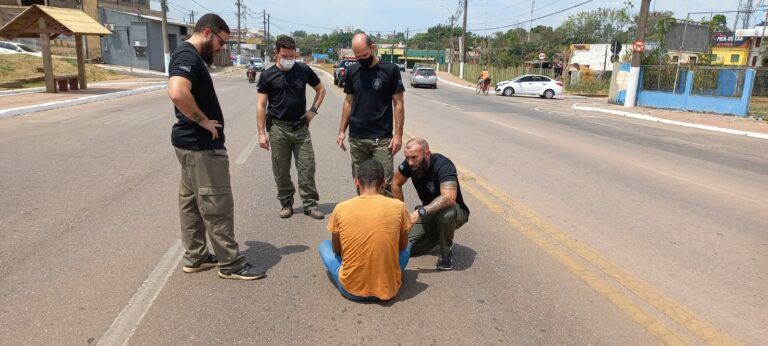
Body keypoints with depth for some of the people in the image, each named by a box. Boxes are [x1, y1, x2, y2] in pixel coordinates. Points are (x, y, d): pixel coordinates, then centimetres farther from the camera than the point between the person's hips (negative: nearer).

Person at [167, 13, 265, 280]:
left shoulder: (190, 56, 15)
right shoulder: (188, 56, -17)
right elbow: (177, 94, -35)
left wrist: (203, 122, 11)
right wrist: (204, 121, -22)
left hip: (192, 142, 11)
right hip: (202, 145, -11)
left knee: (191, 200, 15)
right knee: (216, 205, -2)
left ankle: (195, 257, 27)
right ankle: (230, 263, 8)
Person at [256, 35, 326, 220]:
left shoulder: (304, 70, 0)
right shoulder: (267, 75, -4)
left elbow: (321, 89, 14)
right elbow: (261, 105, -4)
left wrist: (313, 110, 1)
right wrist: (262, 133, -9)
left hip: (300, 127, 1)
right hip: (278, 128, -1)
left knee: (307, 168, 1)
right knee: (281, 170, 7)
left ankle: (310, 204, 10)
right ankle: (286, 203, 21)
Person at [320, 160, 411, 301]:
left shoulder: (341, 209, -7)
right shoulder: (398, 207, -8)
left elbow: (336, 250, 8)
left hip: (351, 289, -1)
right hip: (388, 289, 1)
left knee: (324, 246, 25)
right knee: (406, 248, 29)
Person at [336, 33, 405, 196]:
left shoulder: (390, 69, -5)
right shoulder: (352, 71, 7)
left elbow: (398, 103, -4)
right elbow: (348, 101, 14)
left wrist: (398, 134, -9)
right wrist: (342, 130, 9)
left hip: (382, 138, -4)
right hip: (356, 138, 4)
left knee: (385, 183, -5)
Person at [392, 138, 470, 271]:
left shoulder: (444, 165, -31)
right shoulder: (410, 164, -15)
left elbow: (449, 198, -47)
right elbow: (396, 184, 4)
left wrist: (421, 212, -56)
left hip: (456, 212, -5)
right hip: (428, 212, 5)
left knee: (446, 213, -42)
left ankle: (446, 251, -12)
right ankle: (437, 236, 15)